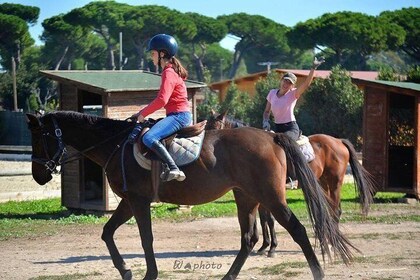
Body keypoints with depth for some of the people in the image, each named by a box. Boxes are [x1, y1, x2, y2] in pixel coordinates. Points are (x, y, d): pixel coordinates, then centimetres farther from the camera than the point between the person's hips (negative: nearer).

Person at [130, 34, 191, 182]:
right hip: (181, 115, 11)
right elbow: (162, 99, 23)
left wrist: (143, 114, -12)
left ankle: (174, 169, -35)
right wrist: (144, 112, 15)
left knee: (148, 138, -28)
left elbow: (161, 100, -23)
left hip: (178, 115, -11)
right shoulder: (170, 71, 19)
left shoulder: (168, 73, -12)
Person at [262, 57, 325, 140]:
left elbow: (306, 84, -23)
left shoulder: (293, 94, -6)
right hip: (277, 128, 5)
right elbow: (267, 111, 15)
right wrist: (265, 121, -6)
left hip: (291, 128, -5)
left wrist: (313, 68, -32)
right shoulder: (272, 93, 6)